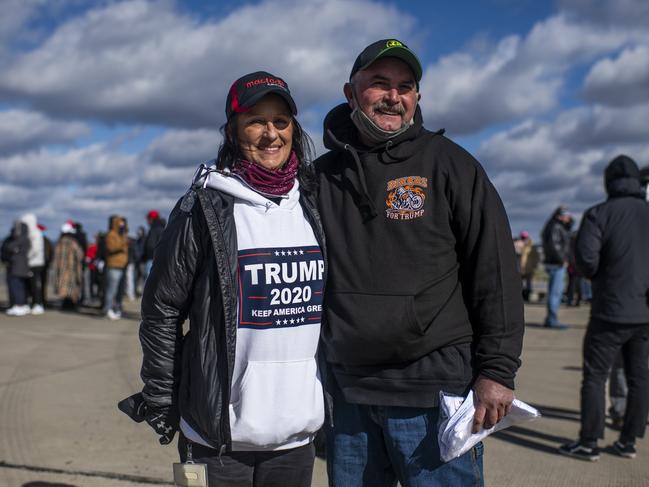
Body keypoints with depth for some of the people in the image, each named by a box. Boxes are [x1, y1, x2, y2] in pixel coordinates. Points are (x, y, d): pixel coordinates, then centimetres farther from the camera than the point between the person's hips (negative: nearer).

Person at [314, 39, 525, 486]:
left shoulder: (448, 164, -1)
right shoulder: (323, 175, 8)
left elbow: (496, 271, -5)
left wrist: (498, 370, -10)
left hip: (434, 393, -3)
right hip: (347, 392, 4)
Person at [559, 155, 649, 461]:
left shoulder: (599, 214, -8)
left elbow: (586, 258, -17)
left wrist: (599, 276, 3)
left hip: (611, 312, -4)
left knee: (595, 376, 3)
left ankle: (589, 443, 5)